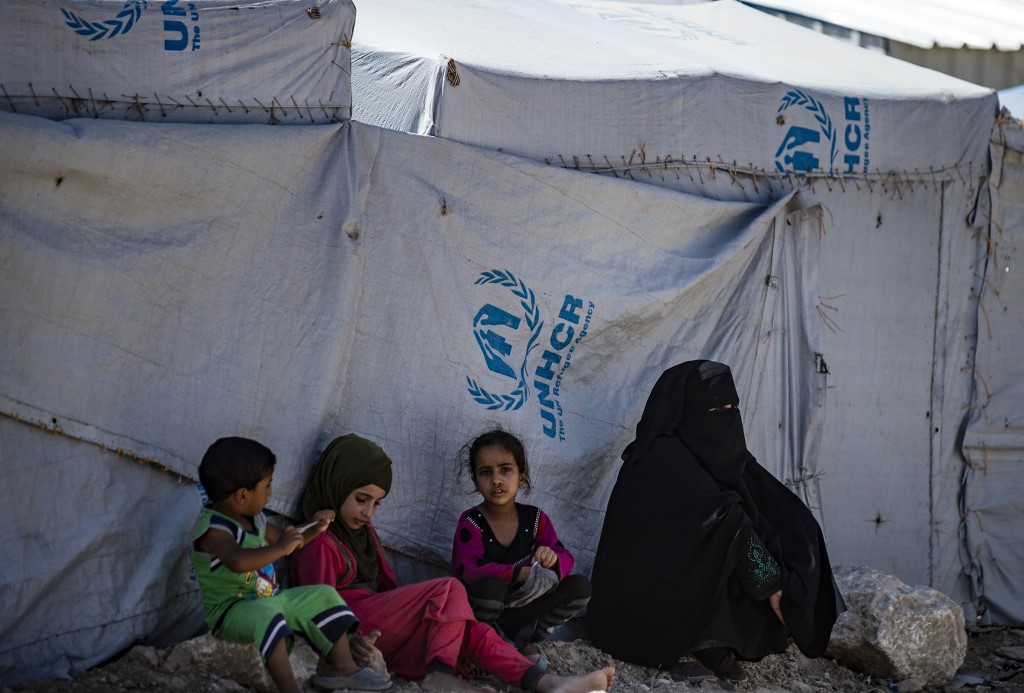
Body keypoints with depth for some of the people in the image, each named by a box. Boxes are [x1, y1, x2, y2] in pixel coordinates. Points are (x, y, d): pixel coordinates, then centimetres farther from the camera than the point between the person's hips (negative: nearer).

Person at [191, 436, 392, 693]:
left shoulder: (253, 519, 7)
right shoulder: (213, 528, -23)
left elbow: (283, 541, 25)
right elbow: (237, 561, -44)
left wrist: (312, 531, 10)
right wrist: (280, 549, -41)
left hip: (269, 600, 9)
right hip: (230, 610, -9)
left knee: (323, 596, 7)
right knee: (266, 615, -39)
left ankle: (342, 666, 10)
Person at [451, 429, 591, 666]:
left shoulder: (536, 519, -1)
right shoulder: (471, 522, -15)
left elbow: (566, 559, -3)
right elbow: (471, 571, -28)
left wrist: (552, 558, -28)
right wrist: (522, 573, -38)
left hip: (519, 610, 5)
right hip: (479, 615, -5)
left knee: (580, 586, -11)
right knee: (491, 586, -39)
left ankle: (524, 641, -6)